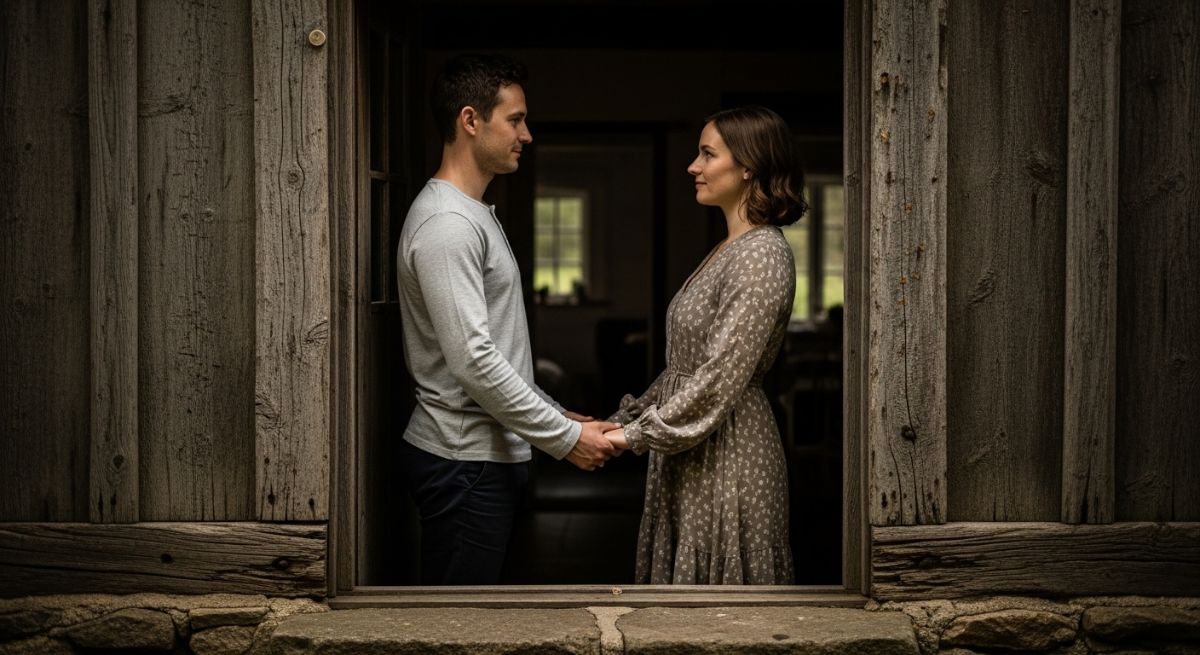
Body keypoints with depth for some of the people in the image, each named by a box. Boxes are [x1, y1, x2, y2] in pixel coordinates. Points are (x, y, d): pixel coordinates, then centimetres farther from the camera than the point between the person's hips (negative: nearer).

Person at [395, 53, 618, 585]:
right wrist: (566, 437, -18)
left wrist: (556, 416, 15)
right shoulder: (446, 223, -18)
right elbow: (473, 361, -24)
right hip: (464, 461, -10)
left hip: (487, 454, 10)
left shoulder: (475, 215, 16)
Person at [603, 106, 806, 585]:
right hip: (692, 458, 9)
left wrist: (636, 435, -16)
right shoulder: (727, 251, 14)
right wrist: (625, 418, 12)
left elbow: (719, 381, -22)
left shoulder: (762, 255, -17)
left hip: (726, 454, -9)